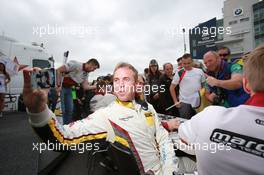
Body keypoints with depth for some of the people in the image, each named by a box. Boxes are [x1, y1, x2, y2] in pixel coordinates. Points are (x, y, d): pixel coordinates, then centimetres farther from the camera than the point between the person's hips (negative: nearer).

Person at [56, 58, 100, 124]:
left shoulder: (86, 74, 1)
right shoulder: (75, 64, -21)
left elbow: (85, 87, -1)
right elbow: (58, 70, -22)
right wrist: (58, 85, -26)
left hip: (68, 88, 7)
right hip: (61, 87, -7)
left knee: (70, 109, 8)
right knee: (63, 109, -8)